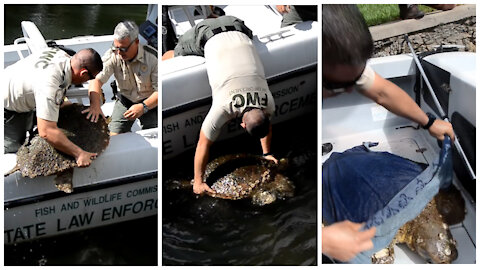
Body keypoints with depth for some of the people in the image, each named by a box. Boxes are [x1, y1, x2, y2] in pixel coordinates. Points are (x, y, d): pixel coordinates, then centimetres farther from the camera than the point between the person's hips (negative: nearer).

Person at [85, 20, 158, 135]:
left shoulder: (152, 57, -25)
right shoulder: (112, 55, -18)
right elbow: (97, 79, -27)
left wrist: (144, 107, -38)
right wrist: (95, 104, -44)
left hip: (150, 101, -2)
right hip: (125, 100, 2)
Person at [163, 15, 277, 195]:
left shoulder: (268, 103, -19)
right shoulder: (223, 109, -31)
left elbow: (267, 126, 5)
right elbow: (203, 143, -21)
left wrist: (267, 153, 13)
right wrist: (198, 181, -14)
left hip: (237, 30, 4)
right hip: (208, 35, -4)